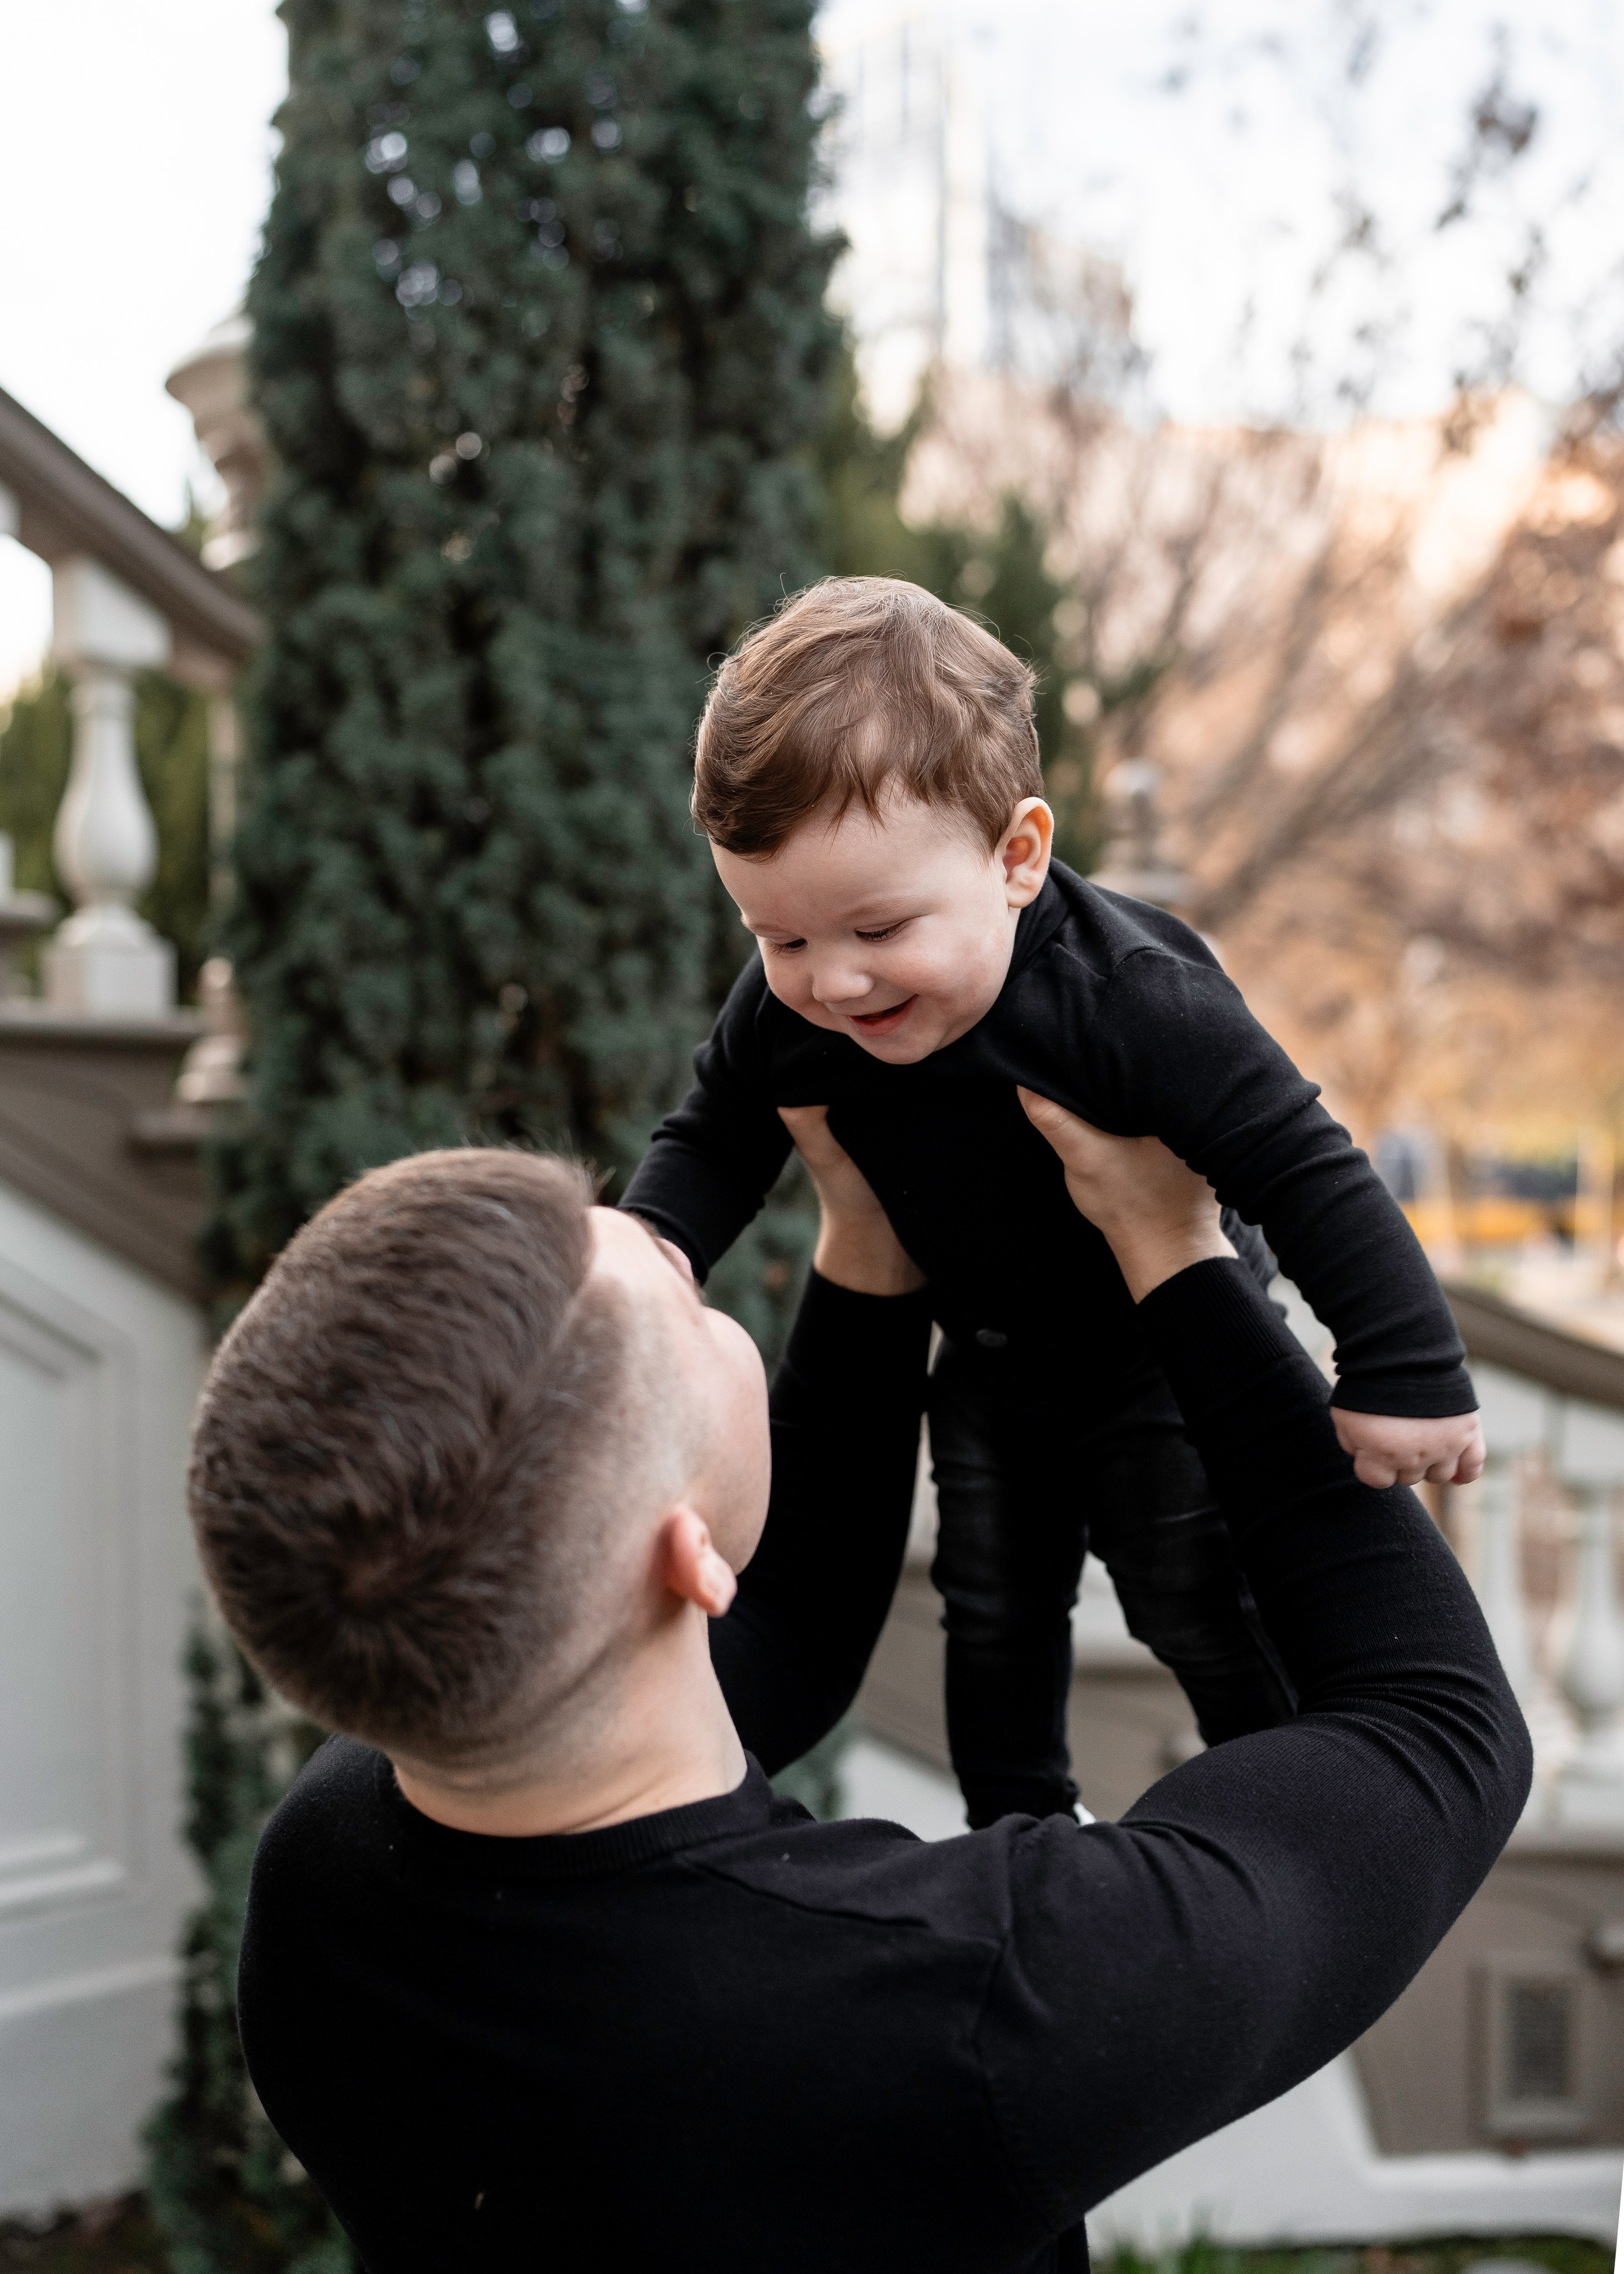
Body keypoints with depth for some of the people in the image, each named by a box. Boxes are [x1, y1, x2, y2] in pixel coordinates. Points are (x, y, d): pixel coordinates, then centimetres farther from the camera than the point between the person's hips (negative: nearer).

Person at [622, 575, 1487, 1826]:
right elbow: (713, 1143, -5)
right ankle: (1016, 1824, 41)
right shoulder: (785, 1015, -23)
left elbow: (1306, 1168, -33)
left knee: (1198, 1605, 8)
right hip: (989, 1361, 5)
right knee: (992, 1608, 19)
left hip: (1166, 1350, -5)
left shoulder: (1132, 1002, -39)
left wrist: (1409, 1372, -32)